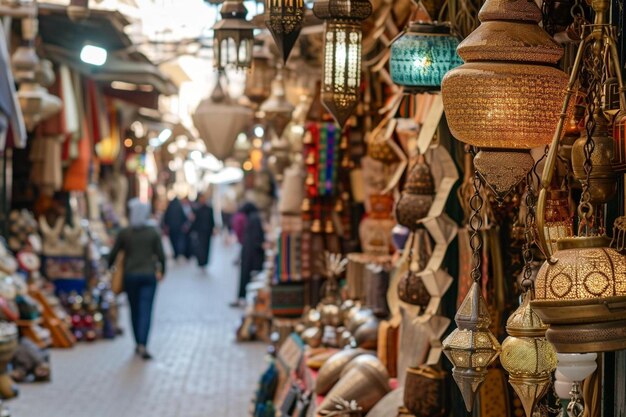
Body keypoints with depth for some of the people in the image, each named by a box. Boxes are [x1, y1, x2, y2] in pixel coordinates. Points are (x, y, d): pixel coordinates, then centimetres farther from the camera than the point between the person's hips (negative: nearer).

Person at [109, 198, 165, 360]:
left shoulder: (124, 233, -3)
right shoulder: (153, 232, -3)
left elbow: (113, 254, 1)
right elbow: (161, 254, -3)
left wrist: (108, 268, 18)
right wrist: (162, 271, 12)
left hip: (130, 275, 1)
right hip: (149, 275, -1)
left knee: (135, 310, 13)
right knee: (146, 310, -5)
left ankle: (138, 344, 20)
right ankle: (142, 345, -17)